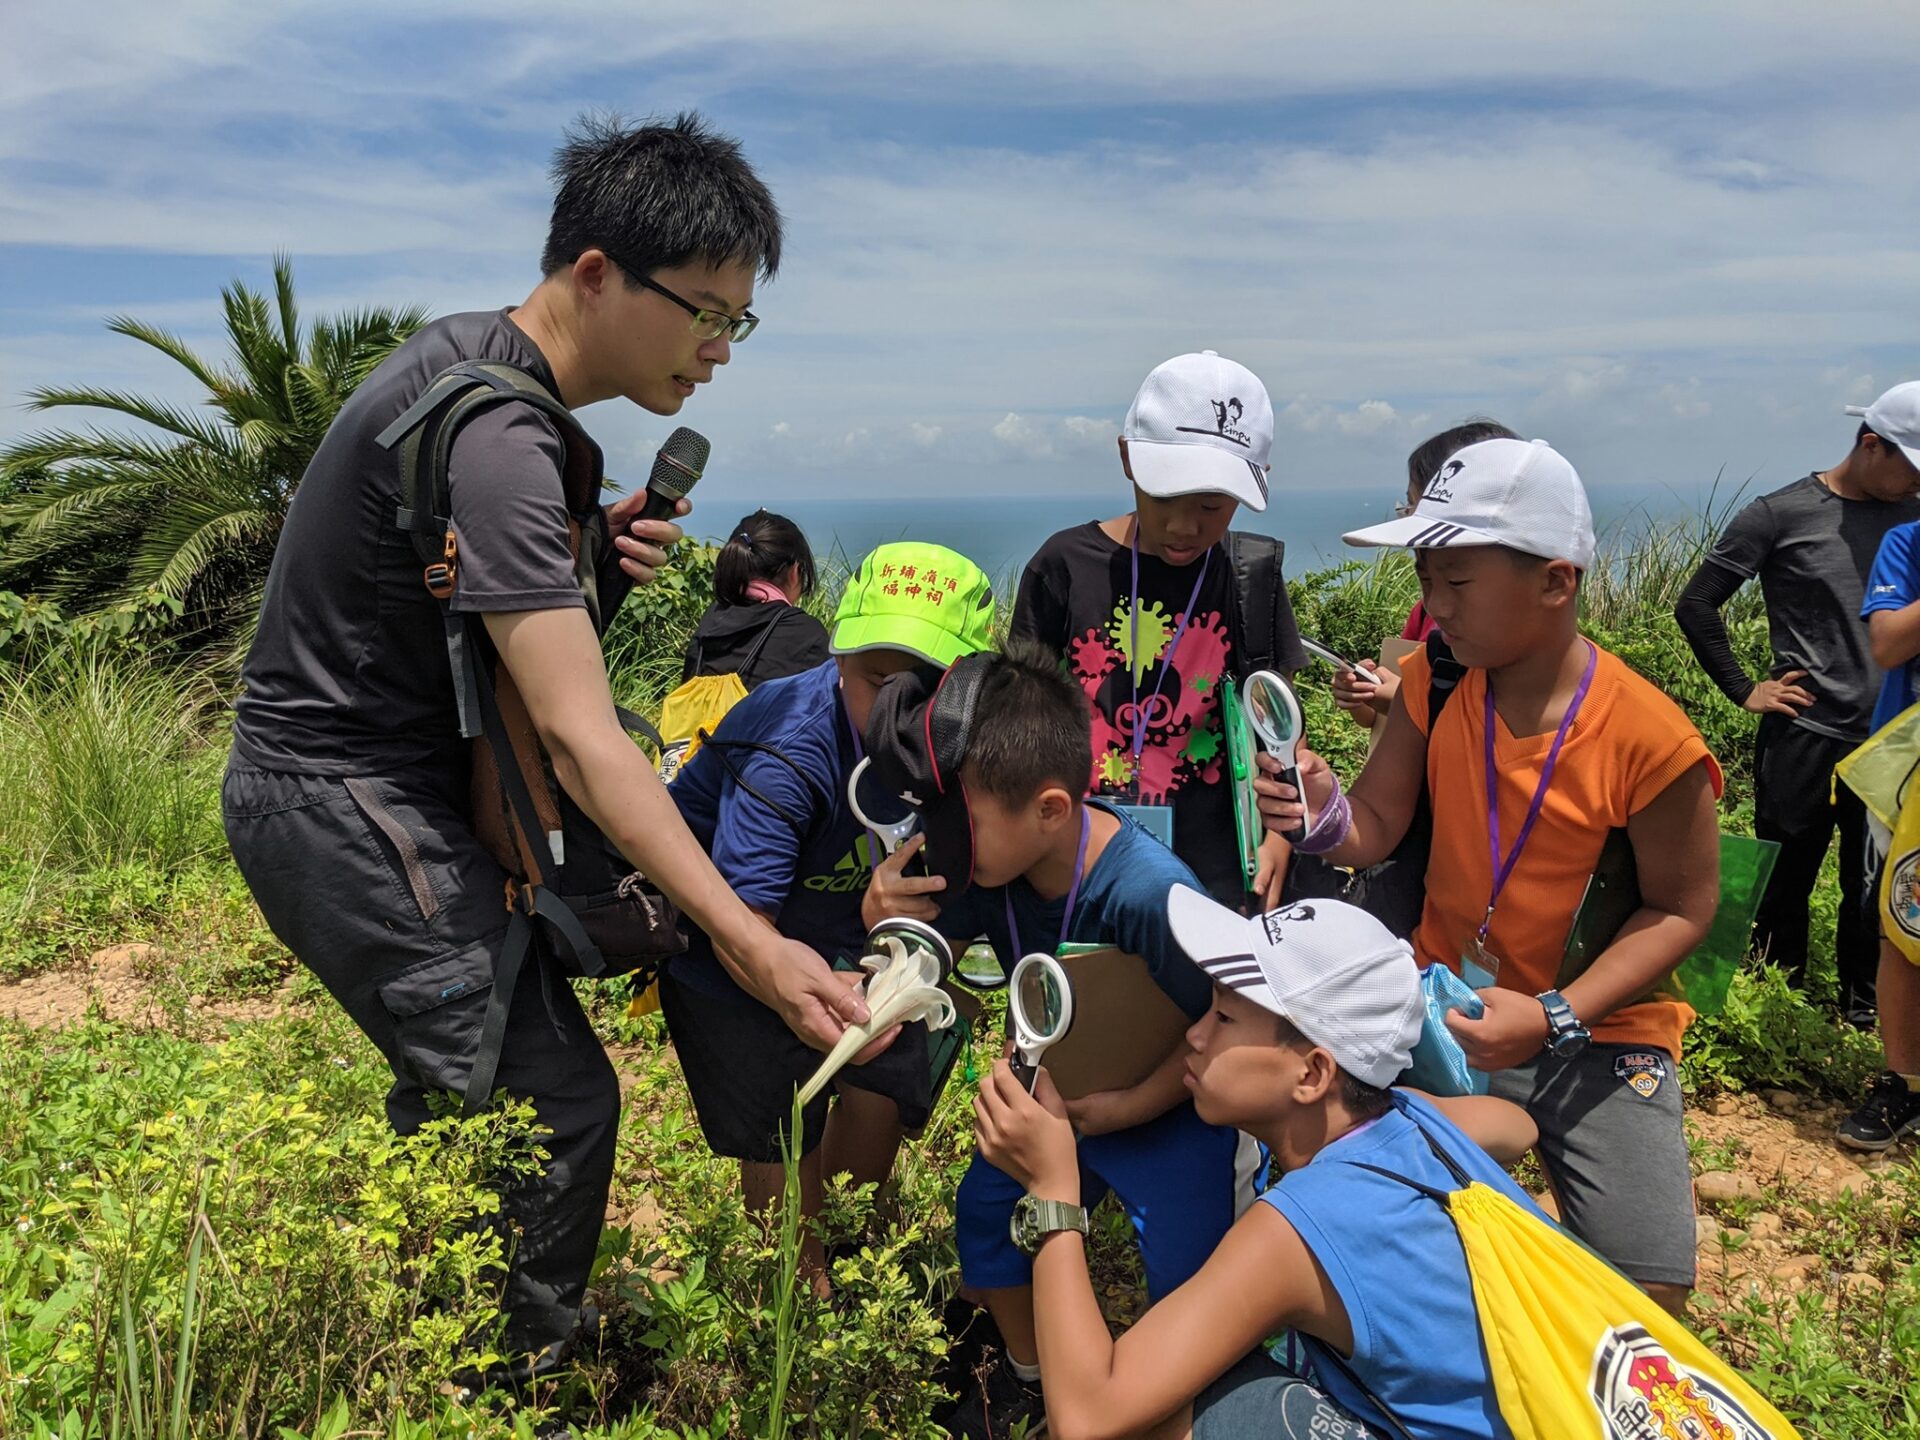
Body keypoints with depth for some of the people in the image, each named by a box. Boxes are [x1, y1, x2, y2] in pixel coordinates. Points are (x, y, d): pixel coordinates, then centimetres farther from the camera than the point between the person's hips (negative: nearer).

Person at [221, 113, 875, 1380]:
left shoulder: (476, 354, 6)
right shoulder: (494, 437, -26)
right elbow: (582, 737, -32)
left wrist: (593, 548, -1)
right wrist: (751, 943, -35)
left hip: (355, 787, 10)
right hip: (350, 805, -10)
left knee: (459, 1086, 20)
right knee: (553, 1102, -11)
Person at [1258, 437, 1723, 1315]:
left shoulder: (1649, 739, -19)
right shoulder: (1433, 684, -6)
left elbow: (1682, 910, -11)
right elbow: (1378, 827, -2)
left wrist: (1553, 1019, -21)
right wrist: (1325, 818, -26)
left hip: (1597, 1032, -3)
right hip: (1444, 1009, 3)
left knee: (1648, 1287, -9)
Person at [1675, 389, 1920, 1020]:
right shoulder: (1782, 514, -5)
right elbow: (1695, 605, -3)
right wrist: (1744, 690, -5)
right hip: (1805, 737, -4)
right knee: (1785, 887, 8)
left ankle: (1864, 1018, 28)